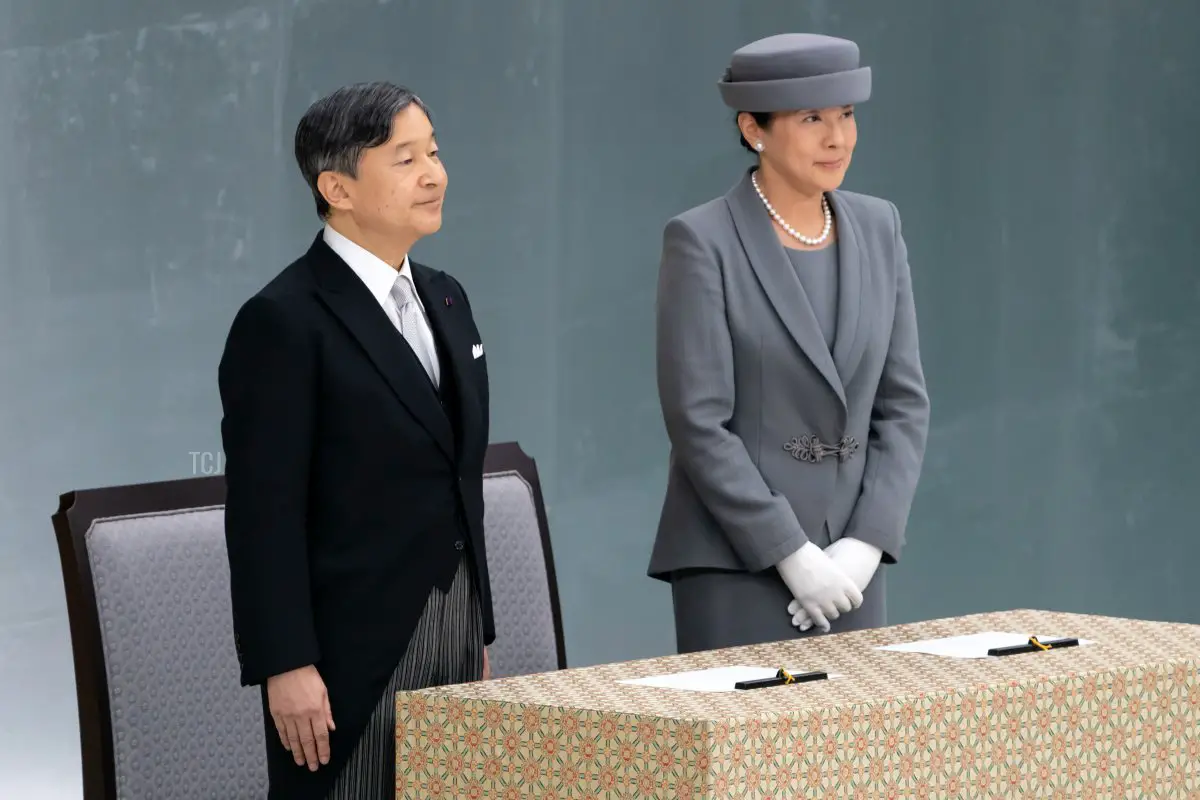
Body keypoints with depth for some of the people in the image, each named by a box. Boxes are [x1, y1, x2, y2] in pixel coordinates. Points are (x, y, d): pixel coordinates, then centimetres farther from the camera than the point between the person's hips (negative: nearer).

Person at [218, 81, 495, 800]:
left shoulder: (445, 300, 14)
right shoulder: (284, 322, -11)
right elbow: (264, 511, -14)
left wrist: (480, 634, 18)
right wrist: (286, 667, -18)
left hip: (454, 631, 7)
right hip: (352, 652, -7)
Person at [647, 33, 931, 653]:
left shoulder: (877, 228, 8)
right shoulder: (701, 243, -8)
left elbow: (903, 402, 8)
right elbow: (699, 423, -12)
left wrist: (865, 544, -4)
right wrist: (792, 553, -15)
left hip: (849, 562, 5)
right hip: (736, 565, -5)